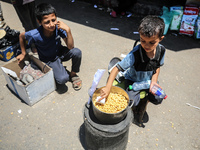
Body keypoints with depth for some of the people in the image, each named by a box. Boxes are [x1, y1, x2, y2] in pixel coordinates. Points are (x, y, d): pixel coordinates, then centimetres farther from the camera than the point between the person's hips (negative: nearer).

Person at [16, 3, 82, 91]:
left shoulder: (59, 27, -24)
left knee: (77, 52, -30)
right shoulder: (35, 35, -28)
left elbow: (70, 47, -24)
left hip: (60, 53, 3)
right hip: (49, 60, -2)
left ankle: (73, 74, -2)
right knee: (62, 80, -28)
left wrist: (68, 30, -37)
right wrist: (23, 53, 4)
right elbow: (21, 36, -5)